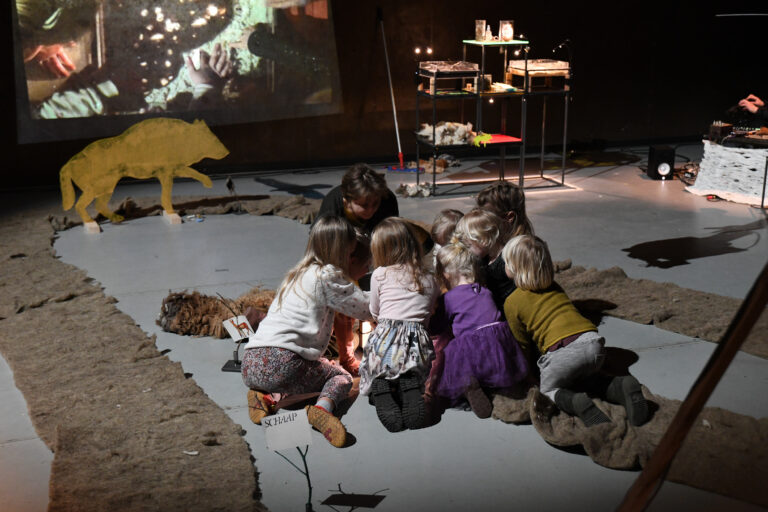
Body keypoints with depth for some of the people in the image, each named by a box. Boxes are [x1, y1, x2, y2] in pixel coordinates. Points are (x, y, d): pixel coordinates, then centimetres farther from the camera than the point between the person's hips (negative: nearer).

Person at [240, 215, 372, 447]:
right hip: (283, 364, -7)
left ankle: (262, 395, 7)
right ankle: (322, 407, -17)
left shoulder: (297, 274, 24)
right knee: (341, 377, 14)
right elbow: (366, 309, 5)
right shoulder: (327, 275, -1)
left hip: (251, 364, 7)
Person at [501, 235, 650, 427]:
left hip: (562, 351, -6)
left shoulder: (511, 303, 8)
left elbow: (523, 344, 12)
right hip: (594, 342, 6)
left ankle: (575, 403, -16)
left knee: (547, 388, 18)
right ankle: (621, 387, 1)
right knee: (587, 379, 32)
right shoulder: (555, 288, 26)